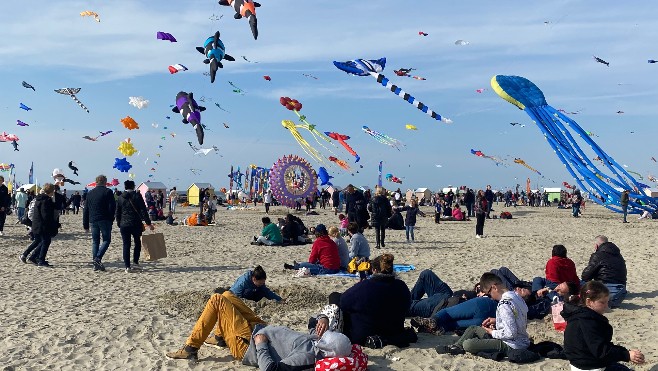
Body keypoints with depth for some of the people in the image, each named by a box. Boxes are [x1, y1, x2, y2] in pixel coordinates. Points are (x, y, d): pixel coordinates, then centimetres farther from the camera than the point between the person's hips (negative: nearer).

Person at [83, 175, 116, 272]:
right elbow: (112, 207, -10)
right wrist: (111, 218, 3)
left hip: (93, 221, 5)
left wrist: (85, 224, 16)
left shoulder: (90, 193, 12)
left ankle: (96, 264, 6)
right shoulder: (108, 192, -3)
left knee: (95, 241, 10)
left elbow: (85, 210, 13)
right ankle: (98, 258, -16)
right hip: (104, 220, -5)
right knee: (106, 240, 3)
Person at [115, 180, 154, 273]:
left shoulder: (120, 198, 5)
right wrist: (148, 223, -5)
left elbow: (117, 213, 9)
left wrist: (119, 224, 18)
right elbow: (143, 211, -8)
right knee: (137, 243, 16)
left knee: (126, 245, 3)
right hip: (136, 224, -2)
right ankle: (135, 262, 11)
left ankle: (127, 266, 0)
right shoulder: (137, 196, -4)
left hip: (124, 225, 2)